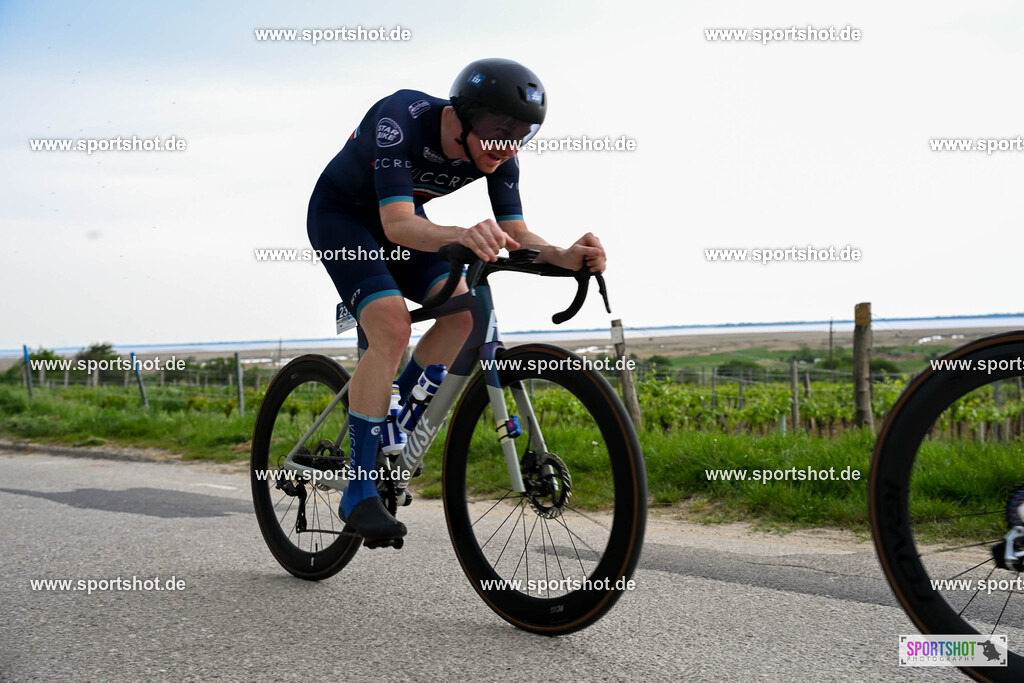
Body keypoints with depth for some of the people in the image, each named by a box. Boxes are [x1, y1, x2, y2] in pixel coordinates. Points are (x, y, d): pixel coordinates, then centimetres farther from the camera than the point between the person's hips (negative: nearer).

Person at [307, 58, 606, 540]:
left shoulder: (499, 152, -19)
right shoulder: (401, 118, -36)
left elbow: (516, 234, -19)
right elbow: (397, 224, -44)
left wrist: (565, 257, -39)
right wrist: (461, 237, -63)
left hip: (399, 217, 6)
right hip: (340, 213, -6)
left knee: (462, 309, -16)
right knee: (391, 328, -26)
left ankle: (393, 425, 7)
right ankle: (359, 492, -16)